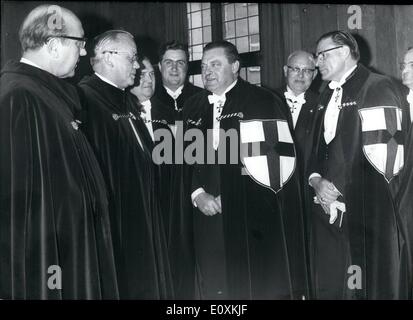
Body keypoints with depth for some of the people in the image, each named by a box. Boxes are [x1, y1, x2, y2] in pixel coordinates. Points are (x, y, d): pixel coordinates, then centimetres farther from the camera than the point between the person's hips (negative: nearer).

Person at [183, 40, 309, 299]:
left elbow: (277, 160, -11)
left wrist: (231, 196, -11)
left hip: (256, 223, -4)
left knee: (261, 288, 3)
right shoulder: (193, 108, 12)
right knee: (216, 289, 10)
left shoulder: (262, 102, -4)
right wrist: (198, 194, -6)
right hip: (210, 223, 4)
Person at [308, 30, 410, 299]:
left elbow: (383, 154, -14)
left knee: (374, 287, 2)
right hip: (328, 211, 7)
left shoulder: (377, 88, -6)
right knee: (329, 286, 12)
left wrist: (345, 195, -12)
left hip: (369, 214, -7)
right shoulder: (328, 95, 18)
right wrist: (316, 180, -1)